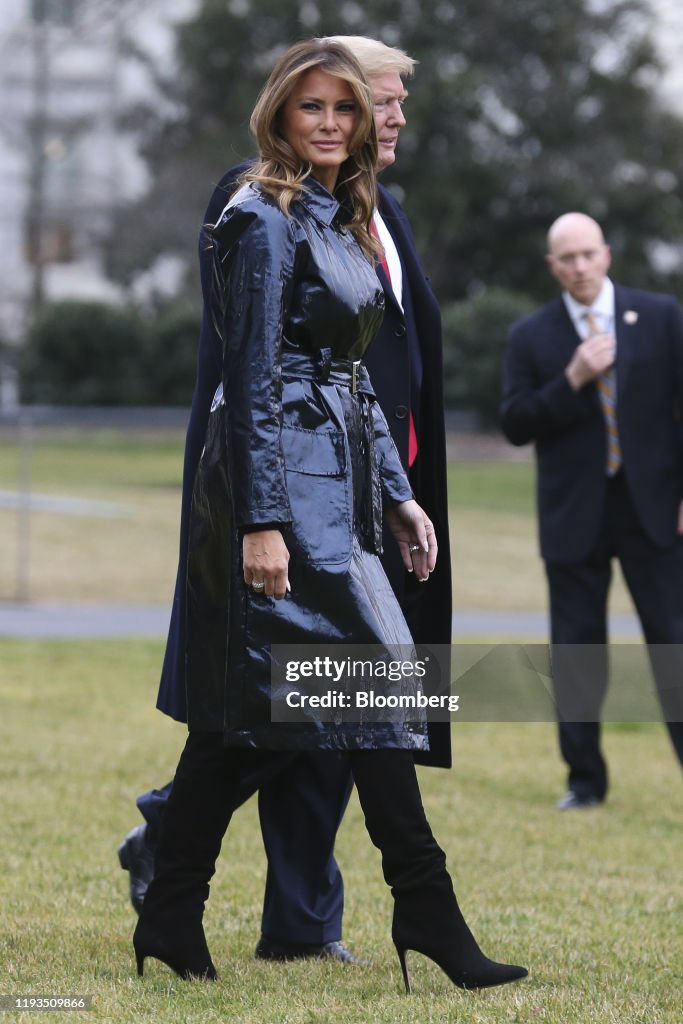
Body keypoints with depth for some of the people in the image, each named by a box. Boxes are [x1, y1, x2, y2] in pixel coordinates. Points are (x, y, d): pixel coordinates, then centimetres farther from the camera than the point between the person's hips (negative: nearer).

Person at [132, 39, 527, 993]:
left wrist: (398, 495, 18)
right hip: (285, 478, -9)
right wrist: (262, 519, -20)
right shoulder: (265, 221, -10)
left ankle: (172, 918, 12)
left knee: (237, 708, 8)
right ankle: (426, 908, -2)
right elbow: (251, 376, -15)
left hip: (333, 476, 9)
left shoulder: (342, 221, 17)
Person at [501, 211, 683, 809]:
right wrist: (572, 380, -15)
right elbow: (515, 424, -2)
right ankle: (586, 779, 12)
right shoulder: (531, 337, 5)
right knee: (576, 648, 3)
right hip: (573, 514, 1)